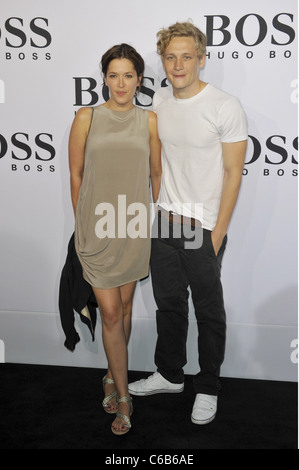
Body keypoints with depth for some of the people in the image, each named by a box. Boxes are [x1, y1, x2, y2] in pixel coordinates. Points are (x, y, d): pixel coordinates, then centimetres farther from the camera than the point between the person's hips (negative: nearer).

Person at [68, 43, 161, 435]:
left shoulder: (150, 120, 3)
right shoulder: (86, 118, -1)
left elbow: (156, 174, 10)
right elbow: (75, 175, 4)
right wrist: (83, 223, 5)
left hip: (135, 227, 2)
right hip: (97, 226, -2)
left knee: (125, 305, 13)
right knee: (110, 312, 0)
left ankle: (113, 374, 35)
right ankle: (122, 395, 15)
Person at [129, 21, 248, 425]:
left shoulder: (225, 106, -13)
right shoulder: (160, 100, 5)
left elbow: (233, 173, -11)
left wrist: (218, 233, -14)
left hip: (203, 227, -5)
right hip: (164, 221, 6)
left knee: (208, 312, 9)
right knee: (169, 303, 18)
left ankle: (208, 389, 27)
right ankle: (170, 375, 37)